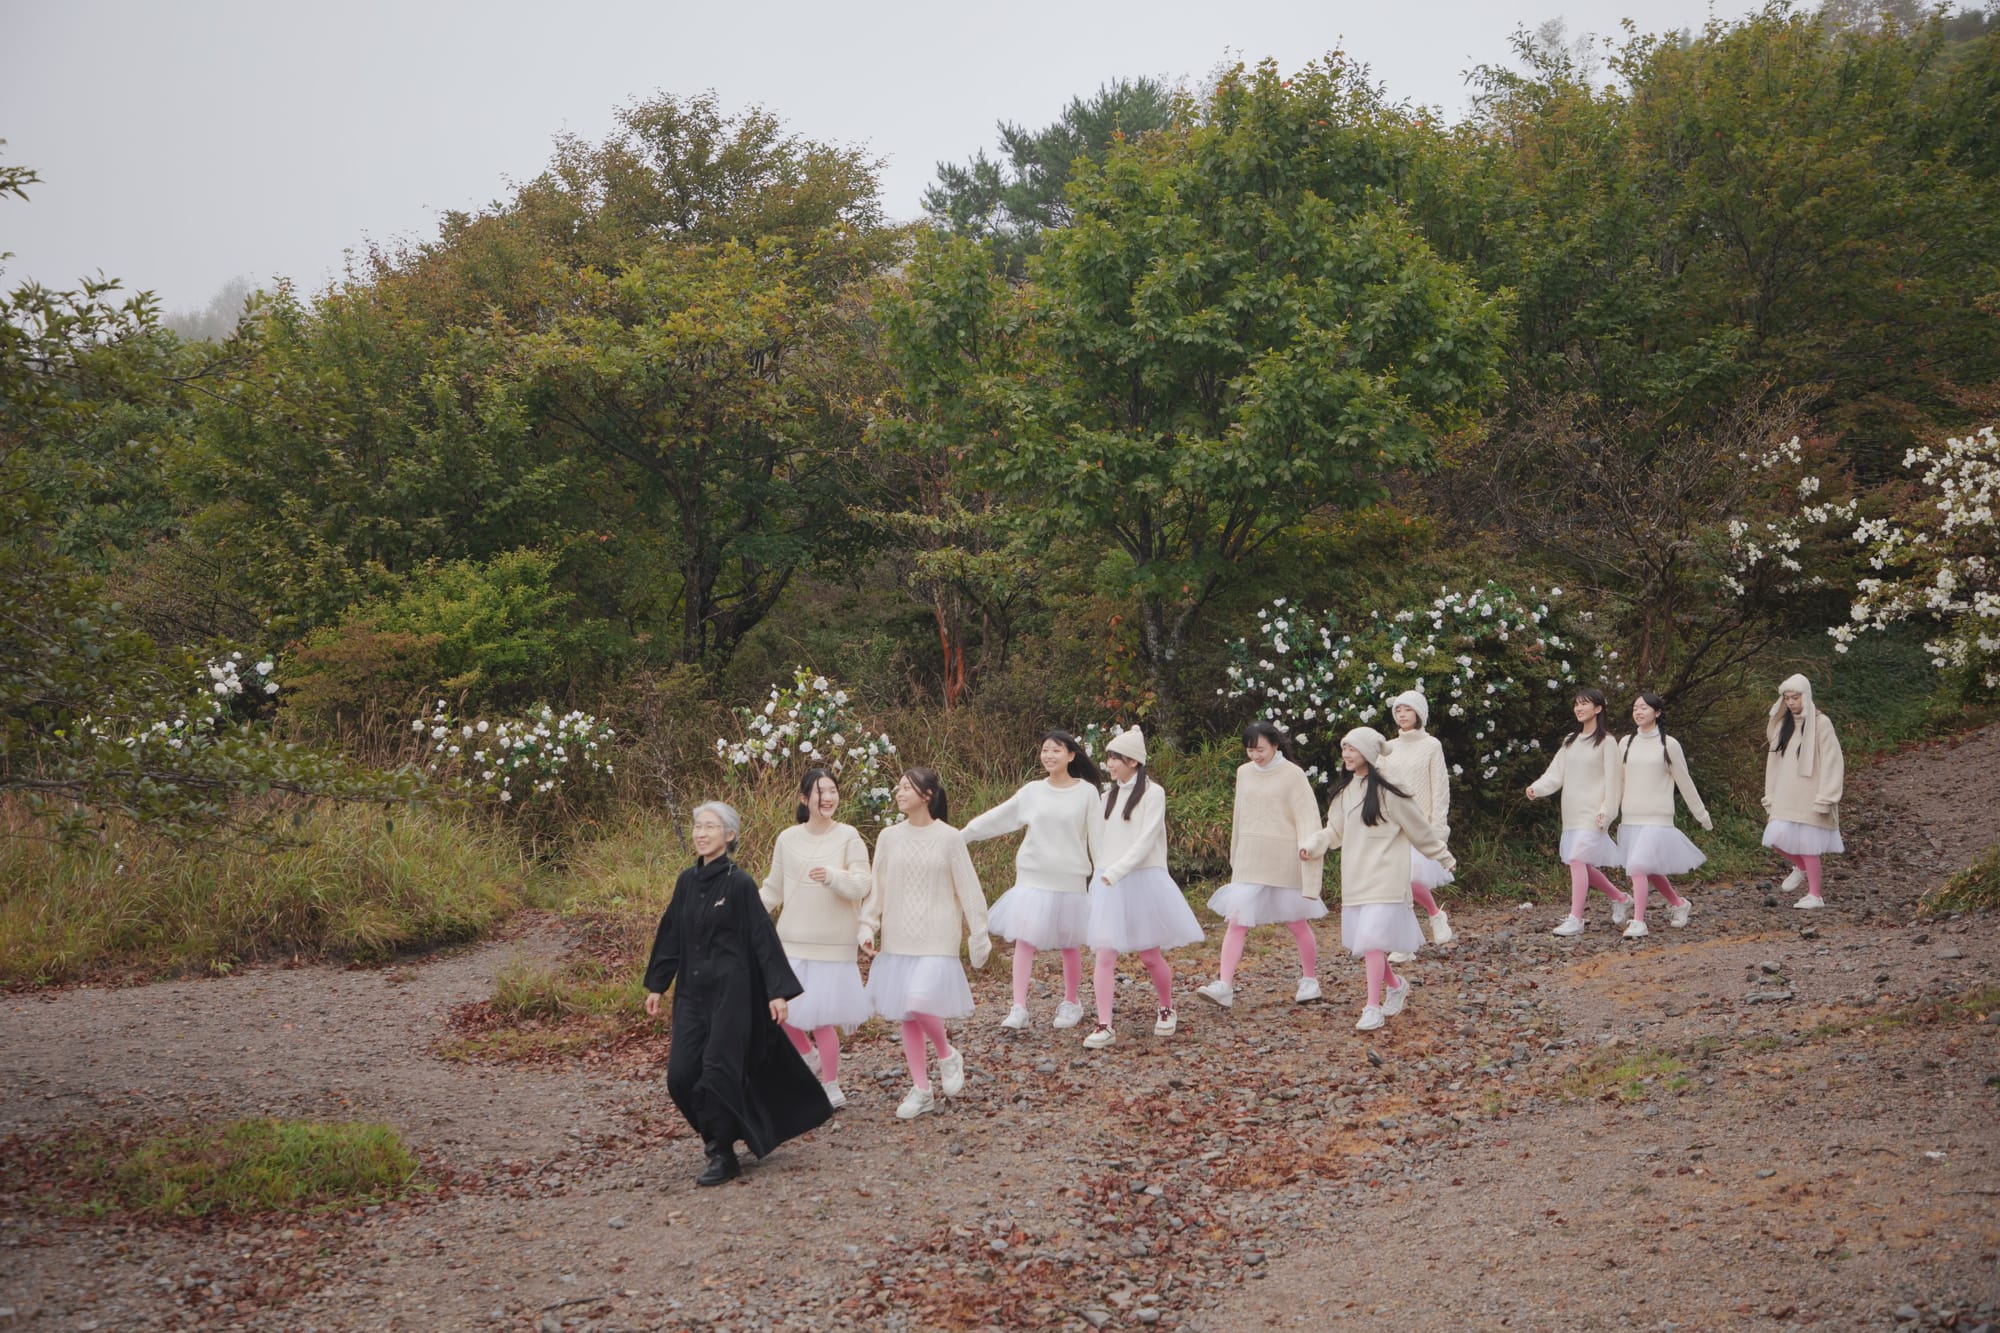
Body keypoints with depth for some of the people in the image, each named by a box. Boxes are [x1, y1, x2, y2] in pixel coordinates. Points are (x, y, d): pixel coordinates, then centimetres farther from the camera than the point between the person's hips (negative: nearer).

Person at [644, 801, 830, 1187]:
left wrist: (778, 990, -13)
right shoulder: (687, 880, 8)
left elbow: (764, 937, -9)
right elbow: (671, 933, 16)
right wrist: (656, 984, 17)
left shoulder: (739, 883, -9)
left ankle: (723, 1155, 8)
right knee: (680, 1075, 1)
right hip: (692, 991, 6)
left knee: (717, 1073, -7)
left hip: (731, 991, -6)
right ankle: (718, 1134, 25)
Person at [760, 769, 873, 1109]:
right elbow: (773, 890, 11)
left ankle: (831, 1088, 18)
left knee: (822, 1018, -2)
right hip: (792, 941, 3)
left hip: (833, 943, -3)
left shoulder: (848, 837, -5)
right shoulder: (788, 839, 3)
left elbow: (861, 886, -11)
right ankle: (810, 1057, 33)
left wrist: (832, 876, -30)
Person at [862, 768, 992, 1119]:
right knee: (905, 1014, 7)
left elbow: (968, 890, -2)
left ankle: (947, 1055, 11)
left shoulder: (948, 838, -5)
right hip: (898, 939, 4)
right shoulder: (889, 837, 4)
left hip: (936, 939, -4)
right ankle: (920, 1091, 20)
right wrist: (867, 926, 2)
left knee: (920, 1004, -20)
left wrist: (978, 936, -1)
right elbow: (876, 888, 10)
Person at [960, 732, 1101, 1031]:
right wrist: (960, 836, 7)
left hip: (1069, 877, -2)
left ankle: (1071, 1003, 25)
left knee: (1070, 943, 6)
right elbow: (996, 818, 8)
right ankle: (1019, 1009, -7)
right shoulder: (1032, 792, 4)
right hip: (1032, 876, 2)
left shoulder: (1087, 792, -2)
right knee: (1024, 939, -6)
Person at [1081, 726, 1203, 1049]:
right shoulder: (1109, 796, 13)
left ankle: (1167, 1011, 28)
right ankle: (1104, 1026, -6)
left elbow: (1146, 841, -15)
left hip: (1142, 880, -5)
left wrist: (1115, 872, -21)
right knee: (1105, 955, -5)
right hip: (1108, 884, 5)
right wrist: (1104, 873, 8)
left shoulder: (1152, 793, -6)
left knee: (1149, 954, 4)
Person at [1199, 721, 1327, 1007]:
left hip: (1284, 862, -4)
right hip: (1249, 862, 4)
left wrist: (1308, 846, -28)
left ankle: (1310, 980, 28)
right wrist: (1235, 857, 21)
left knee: (1297, 924, 9)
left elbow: (1307, 815, -11)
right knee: (1236, 921, -8)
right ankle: (1225, 986, -12)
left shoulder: (1292, 774, -8)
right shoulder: (1244, 773, 7)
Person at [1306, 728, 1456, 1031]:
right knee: (1358, 941, 7)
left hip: (1384, 875, -7)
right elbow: (1335, 830, 16)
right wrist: (1312, 846, -1)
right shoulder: (1345, 790, 10)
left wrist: (1444, 858, 6)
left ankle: (1373, 1008, -8)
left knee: (1372, 937, -14)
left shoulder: (1389, 789, -11)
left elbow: (1419, 827, -3)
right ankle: (1396, 985, 31)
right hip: (1354, 877, 7)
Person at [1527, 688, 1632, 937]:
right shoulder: (1570, 741, 16)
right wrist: (1537, 788, -9)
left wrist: (1606, 810, -14)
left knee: (1577, 859, -15)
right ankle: (1620, 899, 31)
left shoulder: (1606, 742, -3)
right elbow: (1556, 773, 9)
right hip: (1571, 811, 7)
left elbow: (1612, 779, -7)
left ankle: (1575, 919, -14)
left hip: (1592, 811, -7)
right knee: (1582, 863, 10)